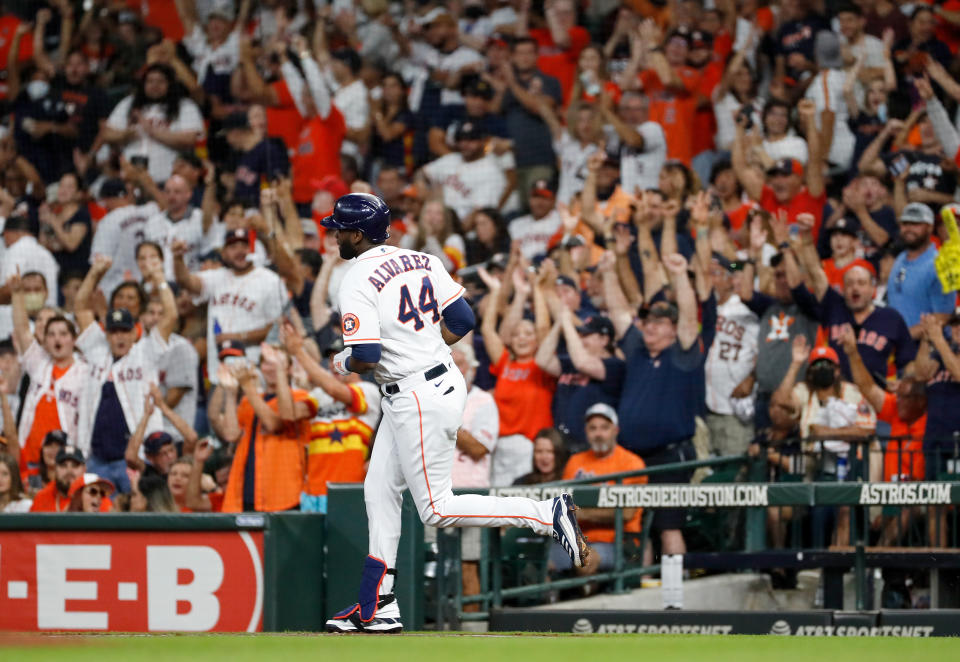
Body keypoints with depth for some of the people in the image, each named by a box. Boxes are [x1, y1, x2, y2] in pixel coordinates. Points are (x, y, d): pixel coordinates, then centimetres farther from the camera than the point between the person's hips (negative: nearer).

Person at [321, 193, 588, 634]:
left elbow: (366, 357, -22)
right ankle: (376, 607, 17)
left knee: (437, 510, -3)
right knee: (379, 491, 14)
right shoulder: (420, 261, 8)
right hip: (442, 379, 10)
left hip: (420, 399, -10)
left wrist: (343, 364, 0)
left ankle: (549, 515, -9)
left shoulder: (357, 283, -16)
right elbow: (462, 321, 6)